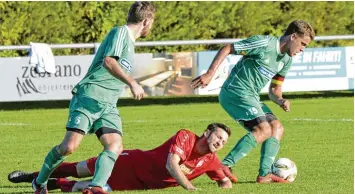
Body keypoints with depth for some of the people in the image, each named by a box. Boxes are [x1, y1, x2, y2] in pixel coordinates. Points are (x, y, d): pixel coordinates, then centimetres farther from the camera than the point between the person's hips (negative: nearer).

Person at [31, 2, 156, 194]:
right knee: (70, 146, -15)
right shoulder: (120, 32, -3)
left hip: (108, 106, 9)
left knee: (115, 147, -17)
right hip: (89, 97, -8)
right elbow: (108, 61, -19)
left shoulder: (129, 41, 24)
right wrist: (132, 83, -25)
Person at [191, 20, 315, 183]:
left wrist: (280, 101, -5)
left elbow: (274, 90, 19)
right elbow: (226, 49, -12)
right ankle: (224, 166, -22)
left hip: (251, 97, 9)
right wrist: (209, 74, -18)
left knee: (277, 128, 3)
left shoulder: (286, 61, 13)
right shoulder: (264, 44, -14)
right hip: (235, 92, -9)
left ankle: (265, 174, -2)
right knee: (264, 130, -19)